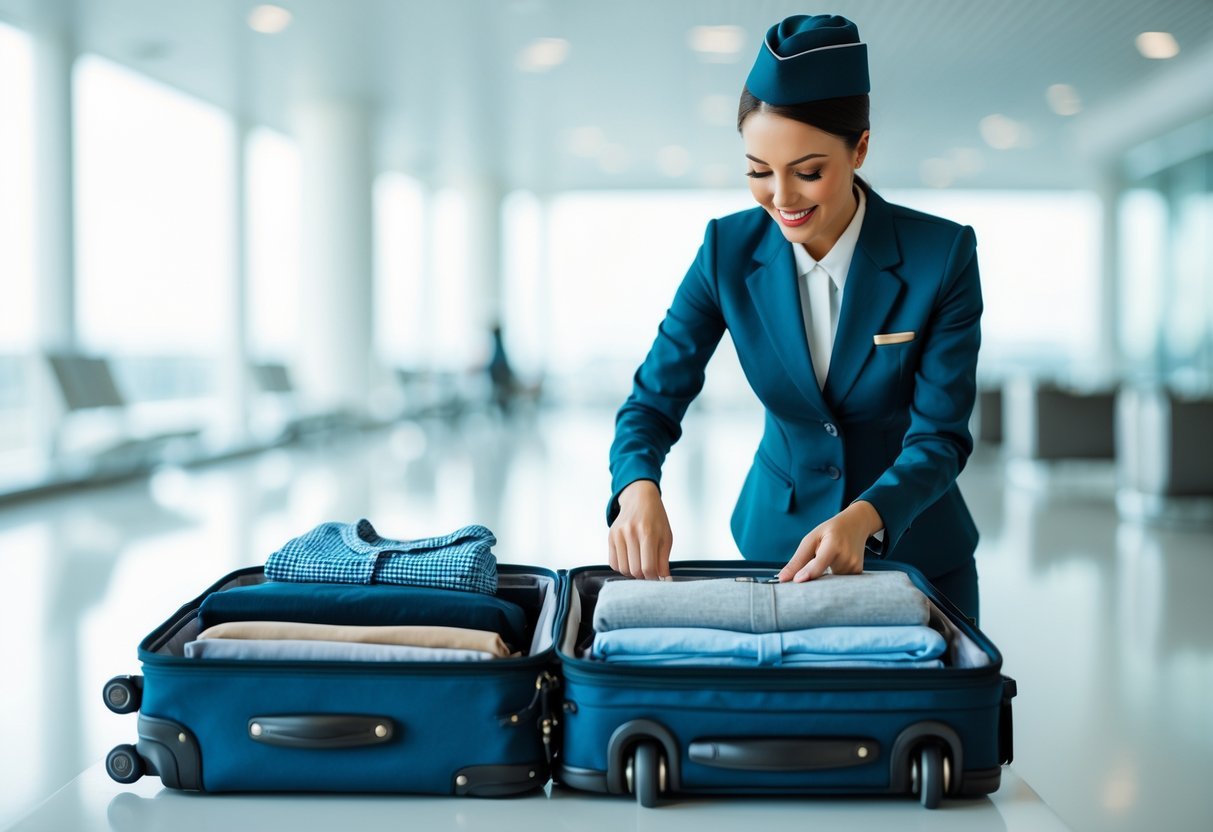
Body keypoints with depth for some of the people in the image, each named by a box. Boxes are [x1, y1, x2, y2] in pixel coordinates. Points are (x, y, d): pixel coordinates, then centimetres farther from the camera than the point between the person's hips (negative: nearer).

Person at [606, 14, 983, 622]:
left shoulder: (942, 255, -18)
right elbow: (654, 398, -12)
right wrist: (638, 488, -34)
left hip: (913, 549, -1)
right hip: (776, 543, 1)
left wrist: (863, 517, -37)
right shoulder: (729, 251, -12)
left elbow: (940, 435, -18)